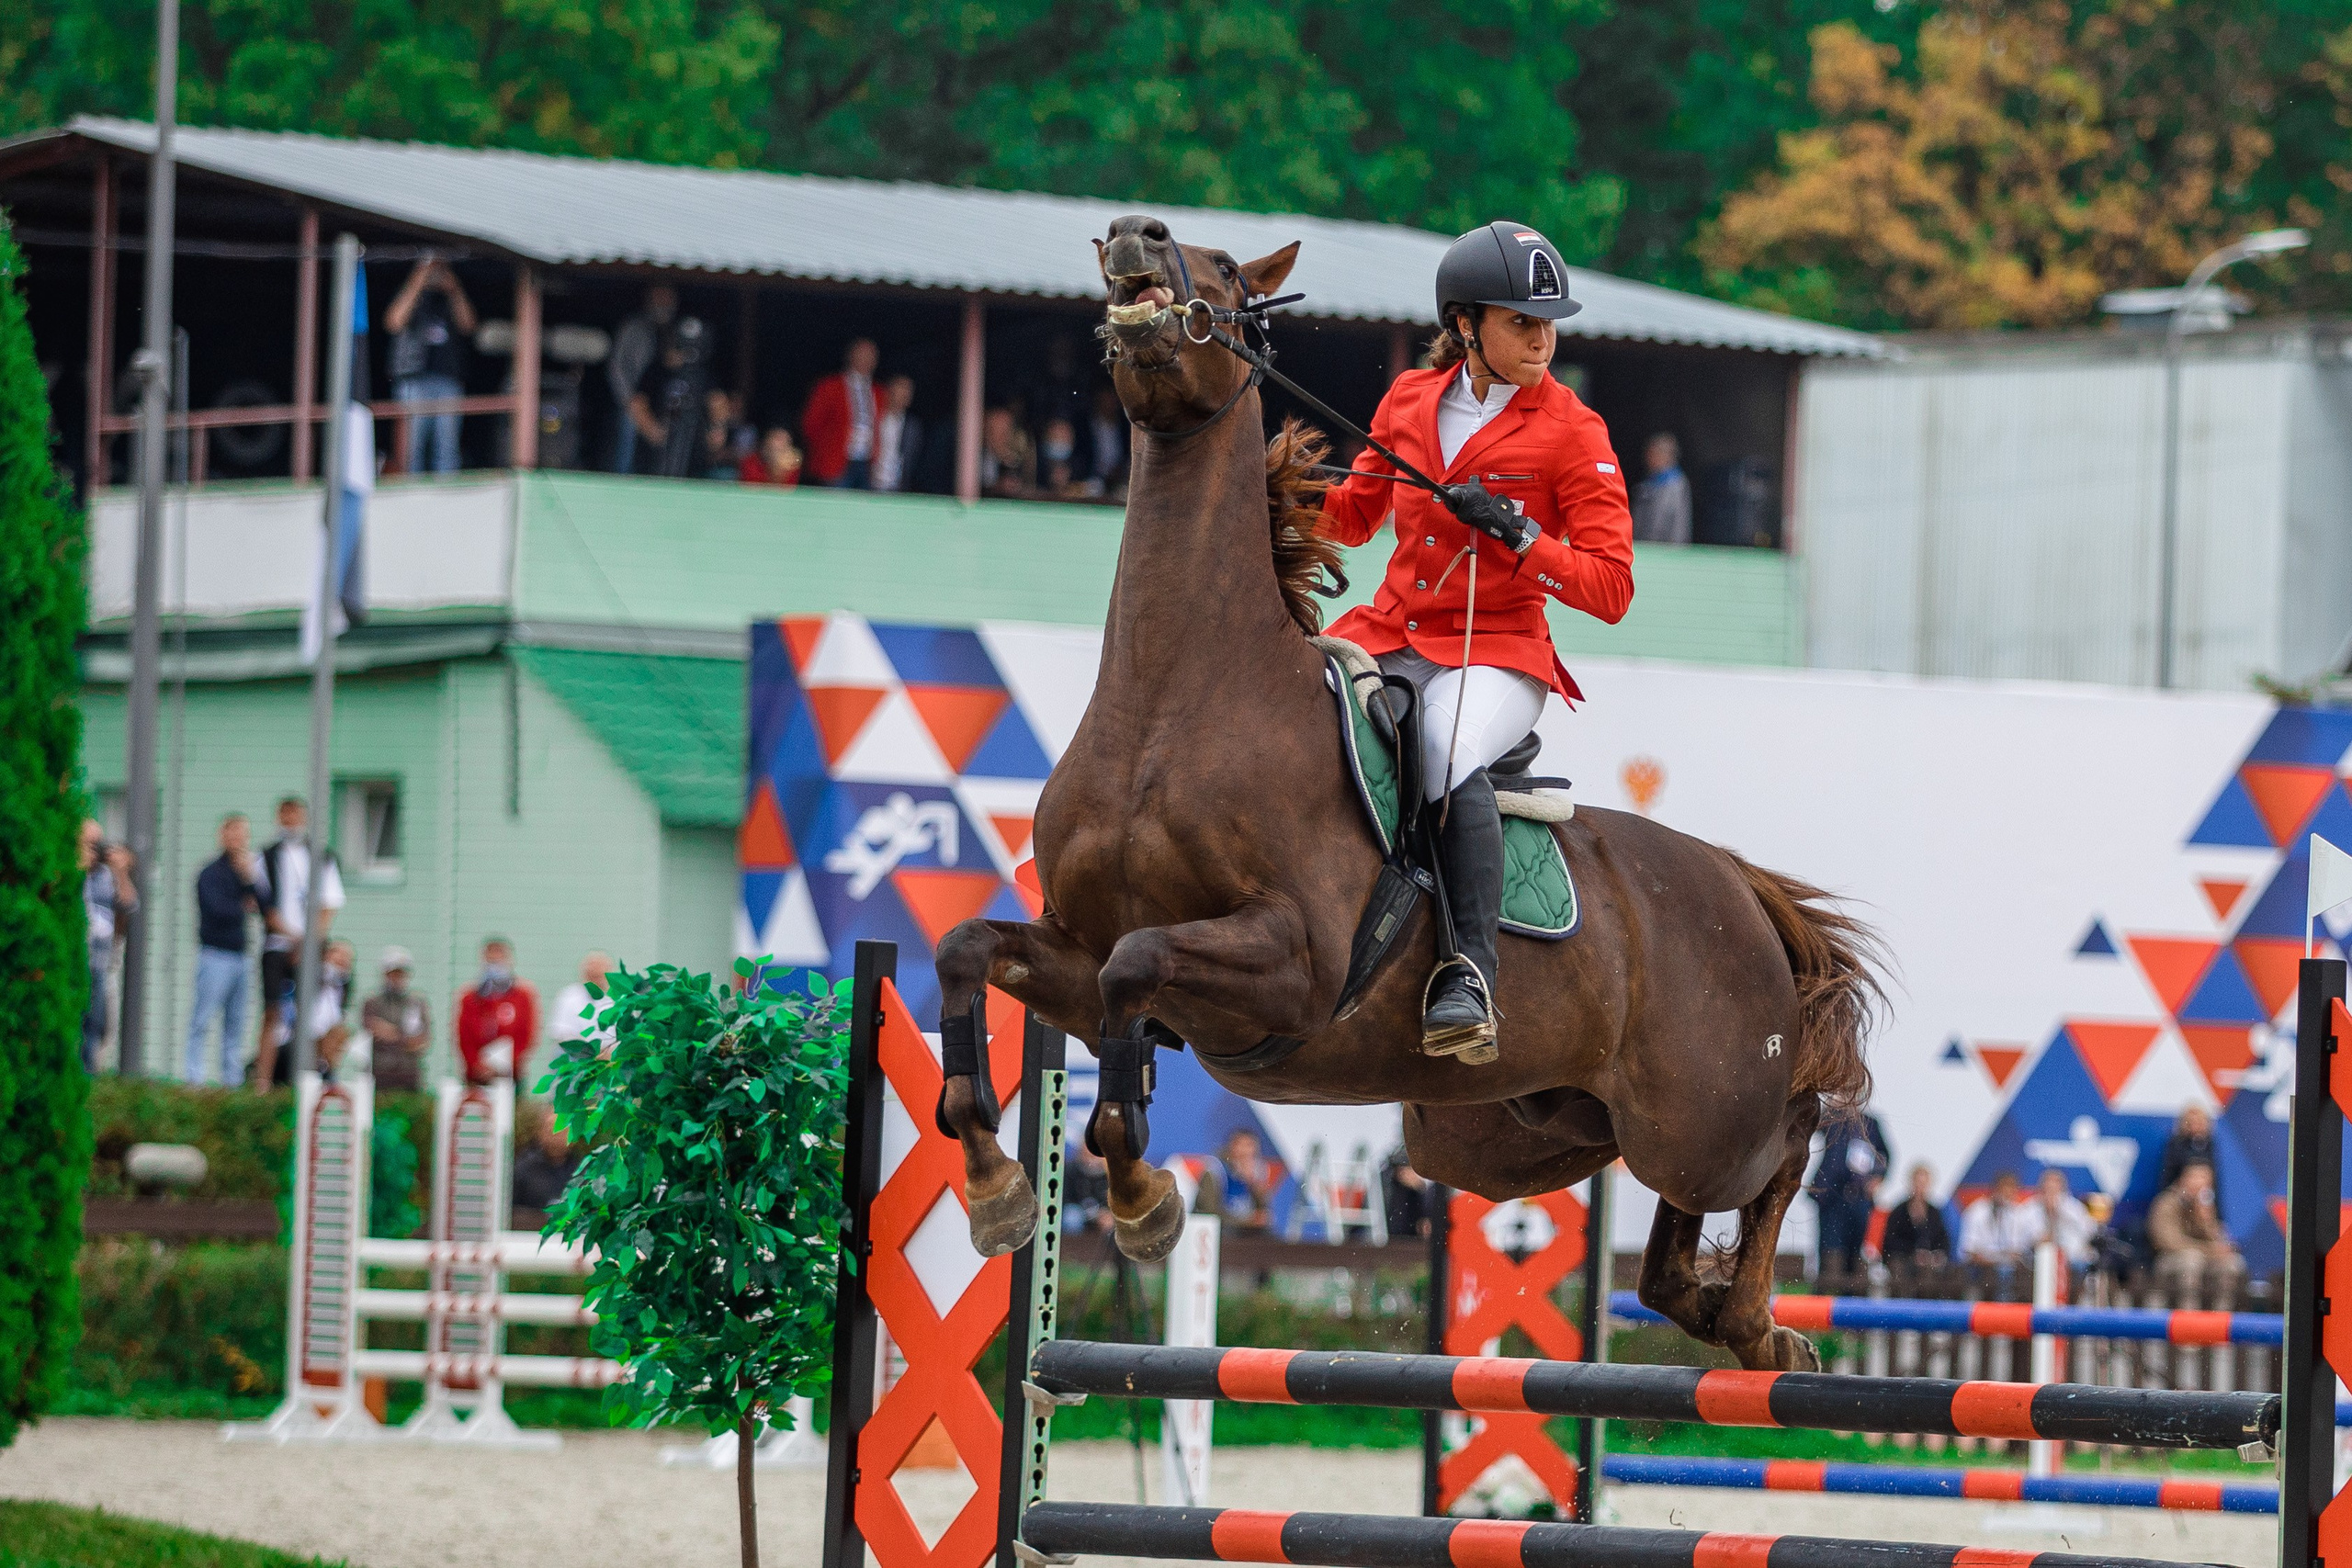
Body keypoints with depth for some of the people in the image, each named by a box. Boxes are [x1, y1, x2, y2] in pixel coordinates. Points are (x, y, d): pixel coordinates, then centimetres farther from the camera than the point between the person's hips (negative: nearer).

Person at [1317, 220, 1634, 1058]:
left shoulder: (1573, 432, -3)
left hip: (1496, 652, -5)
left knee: (1448, 754, -36)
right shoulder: (1410, 400, 9)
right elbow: (1353, 516, 23)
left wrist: (1516, 533, -20)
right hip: (1389, 635, 5)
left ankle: (1469, 974, -40)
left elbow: (1611, 589, -6)